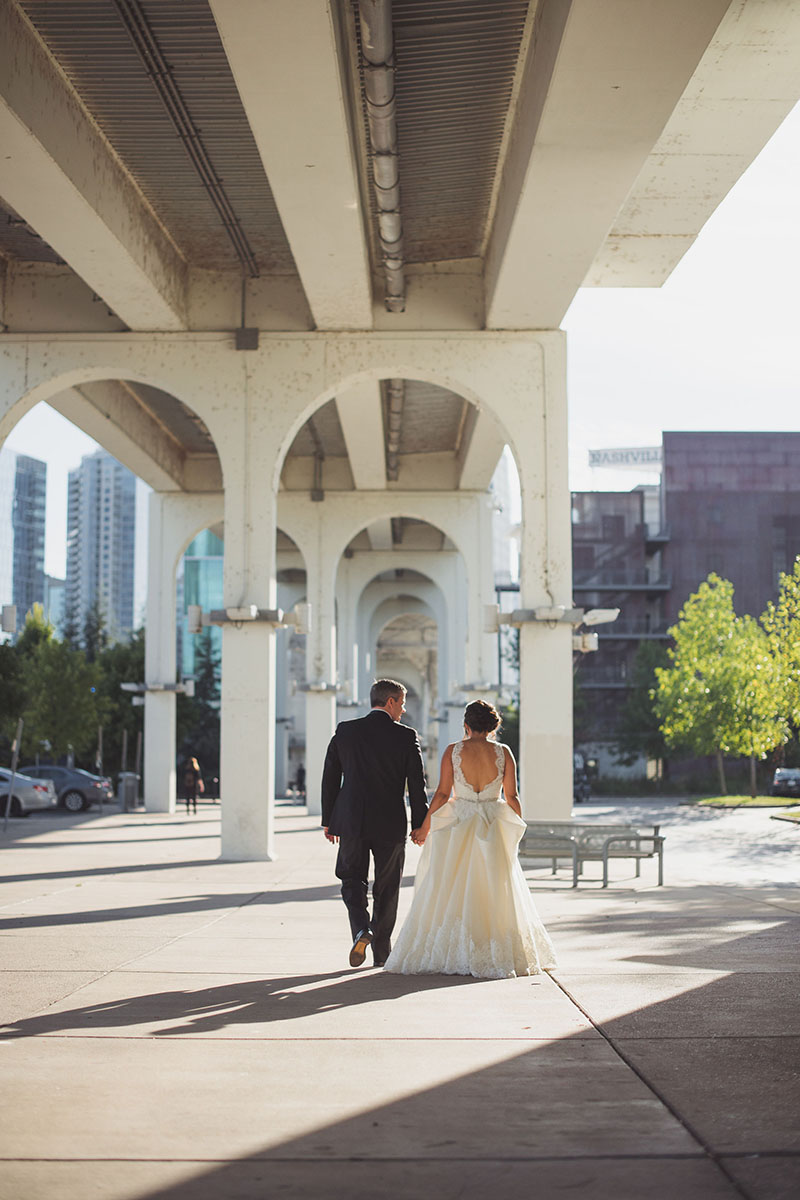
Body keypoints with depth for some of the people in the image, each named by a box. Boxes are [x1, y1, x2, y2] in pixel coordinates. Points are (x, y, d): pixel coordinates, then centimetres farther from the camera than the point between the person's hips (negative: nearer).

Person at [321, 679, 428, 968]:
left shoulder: (345, 731, 1)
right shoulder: (406, 737, -6)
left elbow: (330, 778, 4)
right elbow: (417, 785, -5)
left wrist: (328, 820, 12)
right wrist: (419, 824, 6)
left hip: (351, 822, 1)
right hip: (391, 825, -1)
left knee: (352, 880, 15)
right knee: (386, 888, 12)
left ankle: (361, 930, -10)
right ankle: (381, 952, 17)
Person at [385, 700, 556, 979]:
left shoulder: (453, 751, -5)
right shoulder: (503, 752, -2)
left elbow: (442, 793, -6)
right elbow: (512, 797, 0)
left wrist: (425, 827, 3)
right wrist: (517, 829, 14)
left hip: (459, 827, -1)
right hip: (495, 828, 1)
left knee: (449, 895, 6)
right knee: (496, 896, 10)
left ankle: (448, 954, 5)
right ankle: (499, 955, 11)